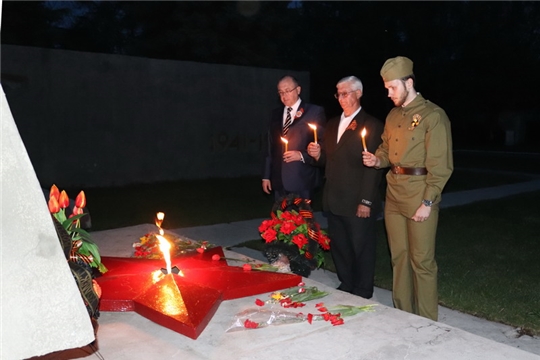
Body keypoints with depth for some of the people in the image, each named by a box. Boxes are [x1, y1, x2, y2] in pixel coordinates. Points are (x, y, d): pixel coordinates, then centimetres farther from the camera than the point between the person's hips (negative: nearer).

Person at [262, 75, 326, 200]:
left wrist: (302, 155, -16)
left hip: (301, 180, -4)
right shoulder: (276, 114, 14)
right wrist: (266, 176, 12)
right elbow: (271, 146, 14)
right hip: (279, 180, 4)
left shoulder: (315, 111, -2)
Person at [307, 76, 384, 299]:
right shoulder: (333, 124, 15)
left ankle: (362, 295, 20)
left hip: (357, 203, -7)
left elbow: (373, 166, -12)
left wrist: (366, 201, -16)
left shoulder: (371, 125, -7)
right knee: (338, 247, 14)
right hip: (334, 201, 7)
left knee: (361, 249, 5)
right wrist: (318, 154, -4)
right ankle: (345, 287, 31)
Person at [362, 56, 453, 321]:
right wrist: (377, 160, 1)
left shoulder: (433, 115, -9)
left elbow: (441, 166, -11)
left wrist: (427, 202, -15)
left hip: (420, 197, -6)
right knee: (399, 257, 13)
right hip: (394, 195, 7)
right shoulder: (393, 115, 13)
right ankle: (402, 315, 27)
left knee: (421, 261, 0)